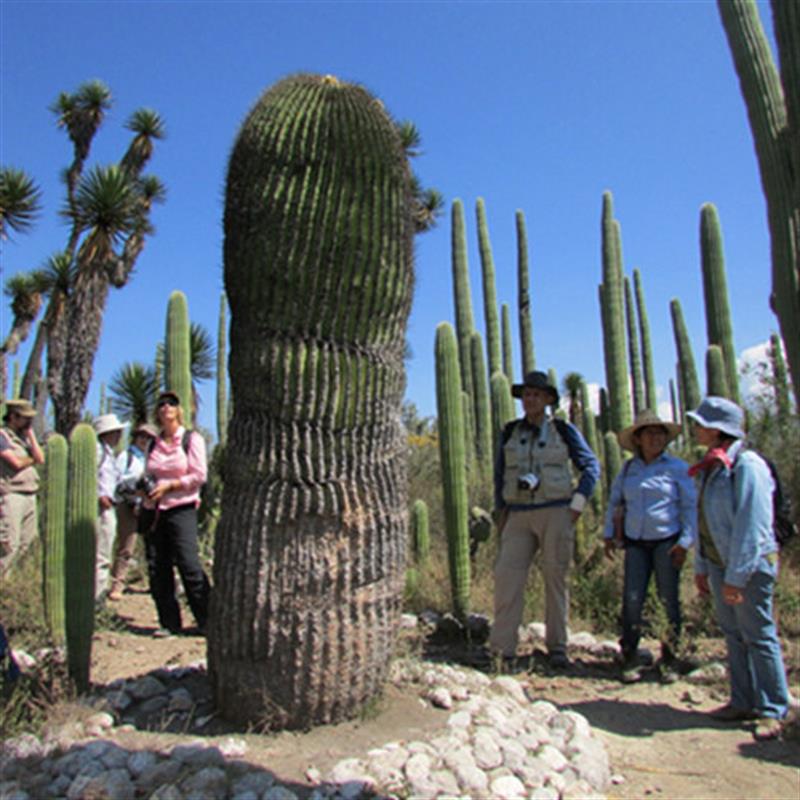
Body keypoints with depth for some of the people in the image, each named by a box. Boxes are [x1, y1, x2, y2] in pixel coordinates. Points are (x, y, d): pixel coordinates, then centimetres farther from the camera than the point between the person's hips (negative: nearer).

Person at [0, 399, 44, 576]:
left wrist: (30, 434, 4)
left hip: (30, 496, 8)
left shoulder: (24, 437, 18)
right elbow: (16, 463, -15)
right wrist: (32, 459, 5)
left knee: (24, 542, 9)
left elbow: (41, 459, 6)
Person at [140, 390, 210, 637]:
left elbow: (199, 476, -5)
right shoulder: (154, 444, 14)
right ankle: (169, 622, 15)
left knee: (189, 565, -10)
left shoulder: (192, 439, 1)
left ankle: (207, 621, 0)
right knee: (157, 568, 3)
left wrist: (168, 486, -12)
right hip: (153, 510, 5)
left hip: (181, 509, -5)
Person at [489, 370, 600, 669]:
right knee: (507, 575, -10)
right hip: (519, 517, 2)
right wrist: (501, 512, 12)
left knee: (555, 578, 1)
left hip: (555, 514, -2)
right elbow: (500, 473, 18)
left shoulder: (563, 430, 2)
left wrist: (577, 506, -4)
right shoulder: (510, 432, 9)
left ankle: (557, 647, 13)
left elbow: (591, 466, 5)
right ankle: (502, 649, -9)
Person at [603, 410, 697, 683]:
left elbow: (690, 506, 0)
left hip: (667, 542, -2)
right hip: (635, 543, 2)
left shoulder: (677, 468, 1)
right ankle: (630, 658, 7)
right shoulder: (627, 470, 10)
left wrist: (685, 542, -7)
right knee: (632, 599, -4)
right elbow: (614, 503, 19)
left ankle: (670, 659, 18)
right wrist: (609, 534, 12)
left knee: (669, 600, 3)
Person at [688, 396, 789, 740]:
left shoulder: (747, 466, -17)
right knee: (733, 635, 14)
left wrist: (737, 576, -21)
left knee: (759, 636, 2)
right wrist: (701, 566, 16)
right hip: (719, 564, 8)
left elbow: (752, 525, -20)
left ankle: (771, 710, 14)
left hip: (750, 566, -8)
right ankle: (743, 702, 26)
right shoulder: (711, 468, 10)